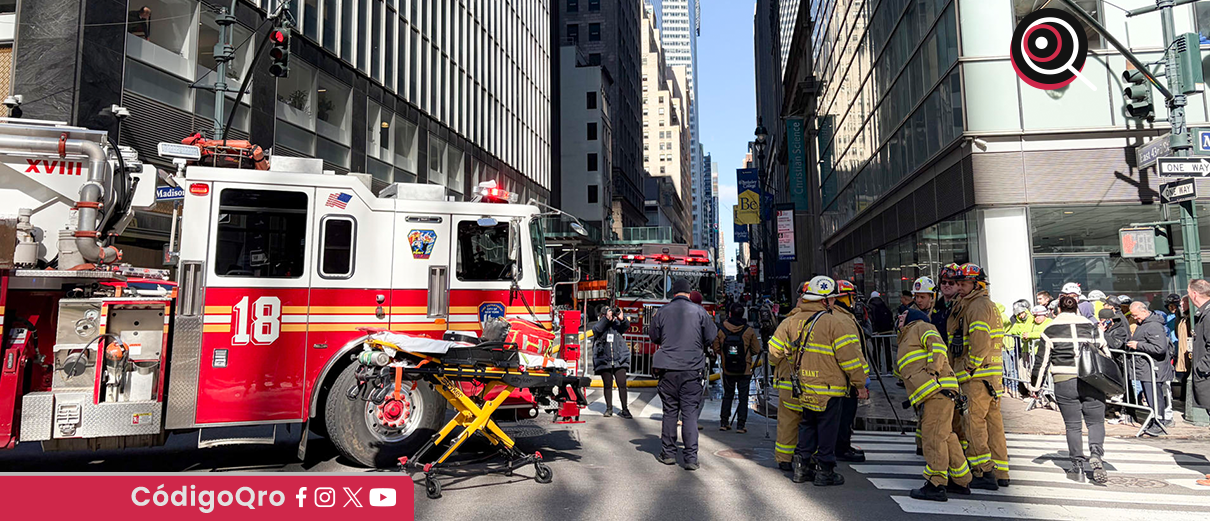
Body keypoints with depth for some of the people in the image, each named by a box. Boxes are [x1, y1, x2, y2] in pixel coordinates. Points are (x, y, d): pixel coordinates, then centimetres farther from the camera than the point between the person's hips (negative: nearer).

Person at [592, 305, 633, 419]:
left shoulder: (617, 324, 8)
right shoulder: (599, 325, 6)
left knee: (622, 385, -4)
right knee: (607, 386, 7)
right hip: (604, 361, 0)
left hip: (619, 360, 0)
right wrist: (606, 319, -22)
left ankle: (625, 410, 2)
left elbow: (626, 326, -8)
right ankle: (609, 408, 18)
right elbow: (597, 329, -16)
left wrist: (622, 318, -27)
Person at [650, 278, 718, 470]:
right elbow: (711, 337, 2)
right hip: (693, 369, -1)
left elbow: (654, 337, 11)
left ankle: (668, 453, 18)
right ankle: (691, 457, 0)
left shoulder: (662, 311, 0)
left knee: (670, 411, 12)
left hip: (668, 369, 1)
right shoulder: (699, 311, -3)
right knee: (690, 413, 3)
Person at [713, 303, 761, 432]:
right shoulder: (749, 331, -8)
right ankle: (741, 425, 5)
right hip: (745, 370, -2)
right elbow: (756, 350, -4)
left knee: (727, 396, 15)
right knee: (743, 397, 5)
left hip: (727, 370, 2)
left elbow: (716, 349, 0)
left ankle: (724, 422, 15)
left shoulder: (721, 331, -5)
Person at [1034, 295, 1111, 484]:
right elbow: (1106, 355, 13)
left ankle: (1077, 467, 8)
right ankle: (1096, 454, -12)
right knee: (1096, 422, 12)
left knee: (1073, 425, 6)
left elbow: (1043, 360, -1)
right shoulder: (1093, 327, 7)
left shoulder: (1051, 330, 1)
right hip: (1092, 383, 2)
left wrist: (1036, 385, 6)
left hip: (1064, 384, -1)